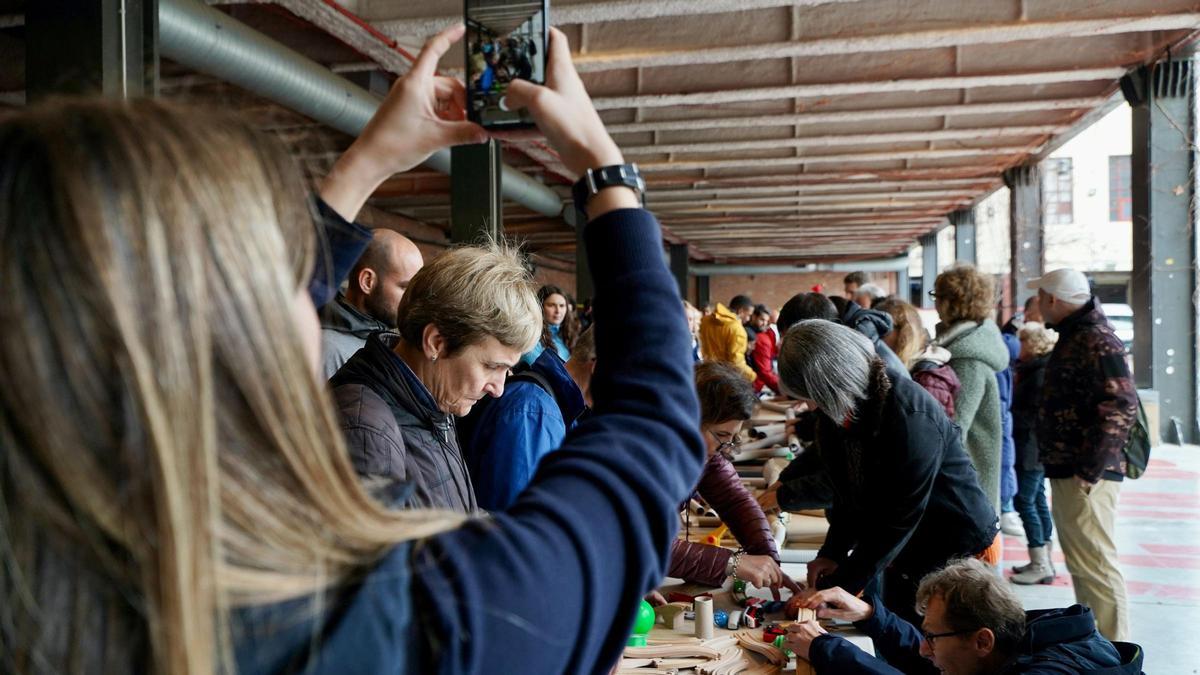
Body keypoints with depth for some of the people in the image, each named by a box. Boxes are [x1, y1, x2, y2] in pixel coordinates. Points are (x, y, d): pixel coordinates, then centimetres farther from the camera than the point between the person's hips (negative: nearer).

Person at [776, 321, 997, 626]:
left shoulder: (910, 417, -30)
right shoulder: (837, 411, -6)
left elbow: (899, 518, -28)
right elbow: (847, 493, 4)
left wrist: (836, 587, -25)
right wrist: (832, 552, -9)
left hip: (956, 547, -7)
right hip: (901, 549, 7)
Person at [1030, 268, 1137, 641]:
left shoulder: (1097, 341, -17)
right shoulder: (1074, 336, 15)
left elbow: (1121, 409, -25)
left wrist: (1089, 471, -23)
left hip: (1084, 477, -11)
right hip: (1067, 471, 11)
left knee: (1095, 565, -5)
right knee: (1082, 564, 19)